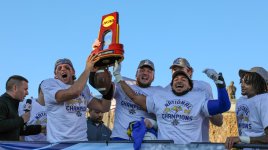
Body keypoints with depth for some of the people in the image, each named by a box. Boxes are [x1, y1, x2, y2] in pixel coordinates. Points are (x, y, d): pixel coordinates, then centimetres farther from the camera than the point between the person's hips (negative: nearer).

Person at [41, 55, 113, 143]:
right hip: (59, 141, -5)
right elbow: (73, 93, -23)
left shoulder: (83, 88, 13)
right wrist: (87, 69, -15)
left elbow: (104, 107, 16)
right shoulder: (48, 84, -5)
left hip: (82, 140, 5)